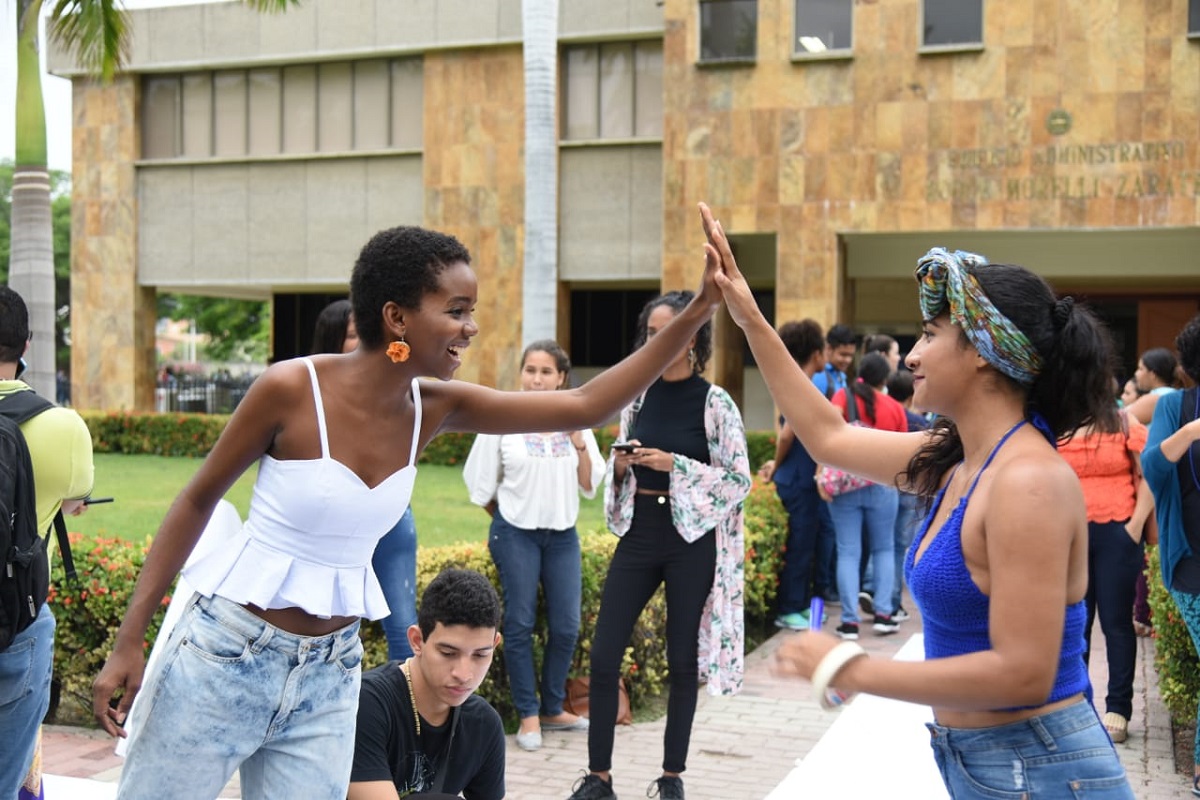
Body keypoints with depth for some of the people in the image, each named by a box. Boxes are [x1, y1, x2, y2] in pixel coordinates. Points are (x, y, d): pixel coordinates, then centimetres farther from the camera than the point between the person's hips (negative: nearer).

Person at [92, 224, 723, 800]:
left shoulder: (435, 408, -4)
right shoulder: (291, 387, -18)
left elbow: (585, 407, -6)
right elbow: (196, 501, -7)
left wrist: (696, 313, -11)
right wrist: (128, 640, -8)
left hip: (330, 671, 5)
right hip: (226, 654, -4)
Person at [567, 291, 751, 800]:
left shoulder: (714, 402, -6)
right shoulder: (638, 395, 6)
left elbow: (739, 480, -9)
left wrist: (674, 465, -18)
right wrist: (620, 466, -6)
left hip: (691, 539, -4)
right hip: (639, 533, 4)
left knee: (682, 661, 6)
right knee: (603, 655, 1)